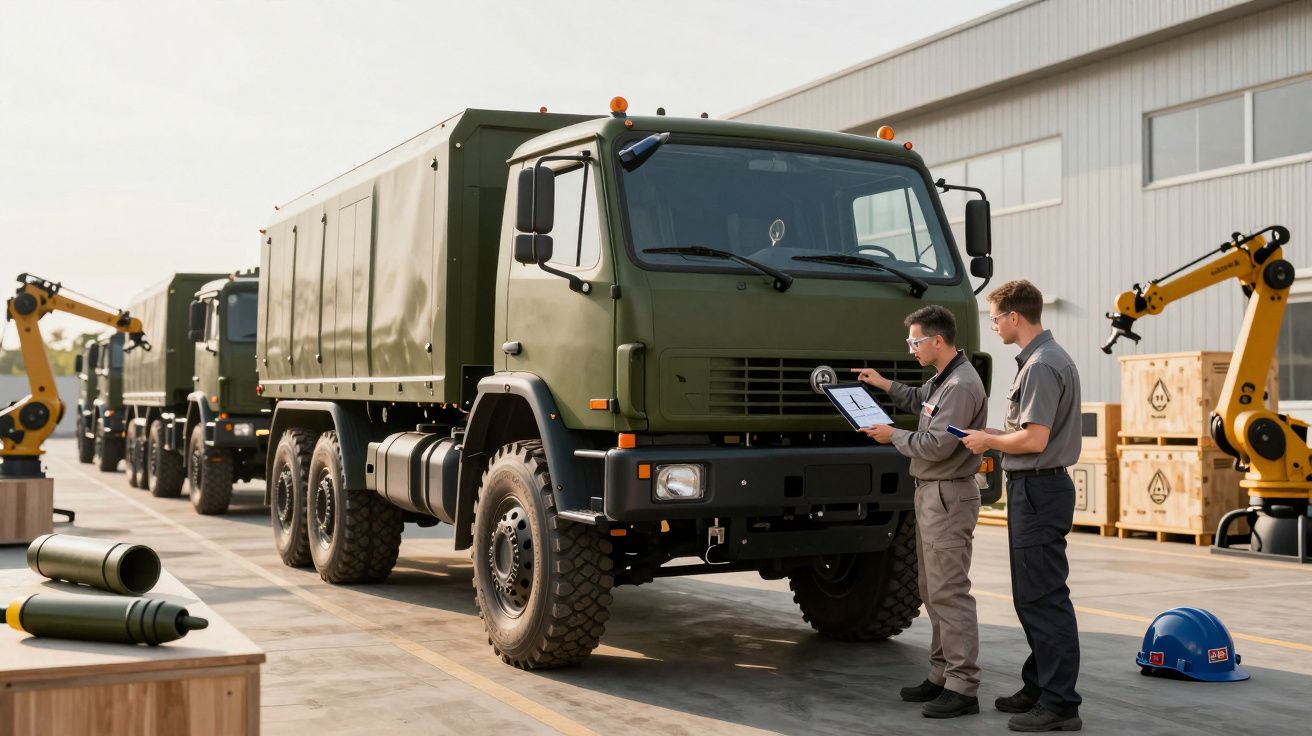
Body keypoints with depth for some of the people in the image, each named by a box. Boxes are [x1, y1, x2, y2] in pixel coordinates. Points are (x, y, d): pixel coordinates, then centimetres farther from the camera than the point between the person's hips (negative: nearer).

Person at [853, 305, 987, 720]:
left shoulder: (961, 385, -19)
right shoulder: (943, 379, 13)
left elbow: (935, 446, -22)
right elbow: (919, 400, 33)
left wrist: (894, 436, -9)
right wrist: (884, 385, 20)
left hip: (948, 497, -11)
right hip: (930, 494, 11)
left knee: (949, 592, -9)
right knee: (934, 591, 14)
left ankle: (962, 687, -7)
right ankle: (941, 675, 22)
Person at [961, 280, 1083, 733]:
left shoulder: (1041, 365, -18)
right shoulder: (1048, 357, 15)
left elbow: (1035, 439, -24)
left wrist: (989, 440, -10)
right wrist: (994, 440, 13)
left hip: (1038, 490, -11)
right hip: (1034, 487, 11)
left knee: (1044, 598, -7)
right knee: (1032, 596, 17)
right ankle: (1040, 687, 26)